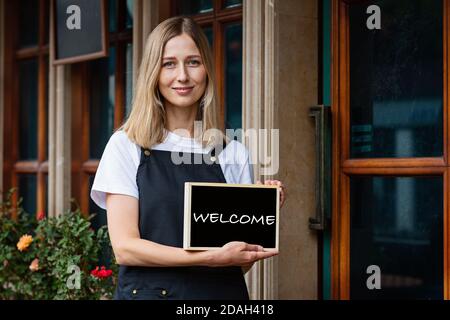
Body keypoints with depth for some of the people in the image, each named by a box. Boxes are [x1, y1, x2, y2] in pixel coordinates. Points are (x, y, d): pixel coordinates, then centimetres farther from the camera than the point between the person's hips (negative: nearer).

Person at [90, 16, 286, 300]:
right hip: (150, 290, -1)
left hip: (223, 291, 2)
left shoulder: (233, 154, 1)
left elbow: (243, 262, 3)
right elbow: (124, 247, -12)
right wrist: (212, 258, -21)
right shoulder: (125, 146, -4)